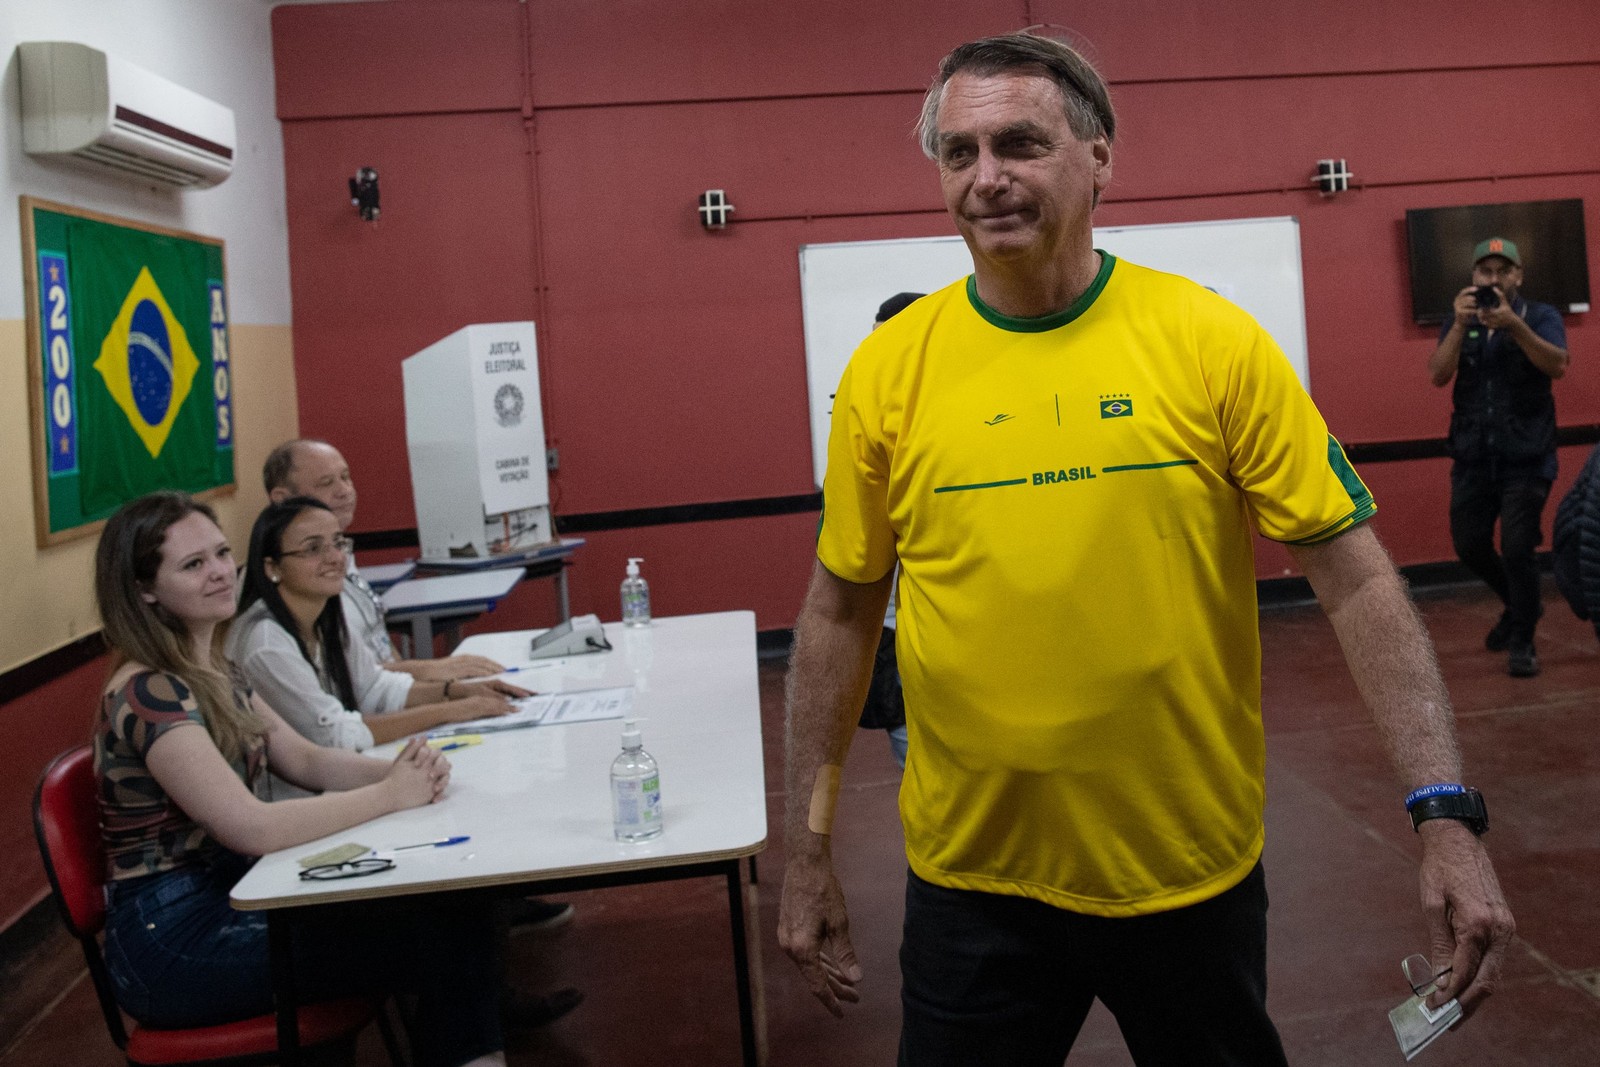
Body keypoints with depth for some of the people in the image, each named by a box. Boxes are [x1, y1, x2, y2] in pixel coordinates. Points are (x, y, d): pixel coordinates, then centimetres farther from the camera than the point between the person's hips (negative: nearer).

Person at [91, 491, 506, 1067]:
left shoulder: (211, 671, 9)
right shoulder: (147, 693, -20)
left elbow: (306, 760, 12)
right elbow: (252, 828, -26)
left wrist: (398, 768, -8)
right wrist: (389, 795, -17)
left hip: (229, 898, 8)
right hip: (173, 940, -8)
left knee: (452, 909, -7)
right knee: (446, 937, -17)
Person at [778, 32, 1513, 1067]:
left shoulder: (1213, 342, -8)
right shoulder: (889, 368, -5)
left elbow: (1355, 577, -7)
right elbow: (840, 612, 2)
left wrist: (1447, 814, -14)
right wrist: (808, 850, 5)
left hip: (1196, 873, 0)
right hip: (972, 882, 0)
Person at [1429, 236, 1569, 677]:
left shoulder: (1541, 316, -1)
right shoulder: (1460, 320, 7)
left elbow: (1557, 365, -20)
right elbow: (1439, 375, -7)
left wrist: (1513, 324, -31)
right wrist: (1461, 325, -20)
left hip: (1526, 459, -3)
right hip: (1473, 458, 4)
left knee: (1517, 547, -10)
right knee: (1469, 545, 6)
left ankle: (1523, 643, 8)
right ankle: (1519, 606, 35)